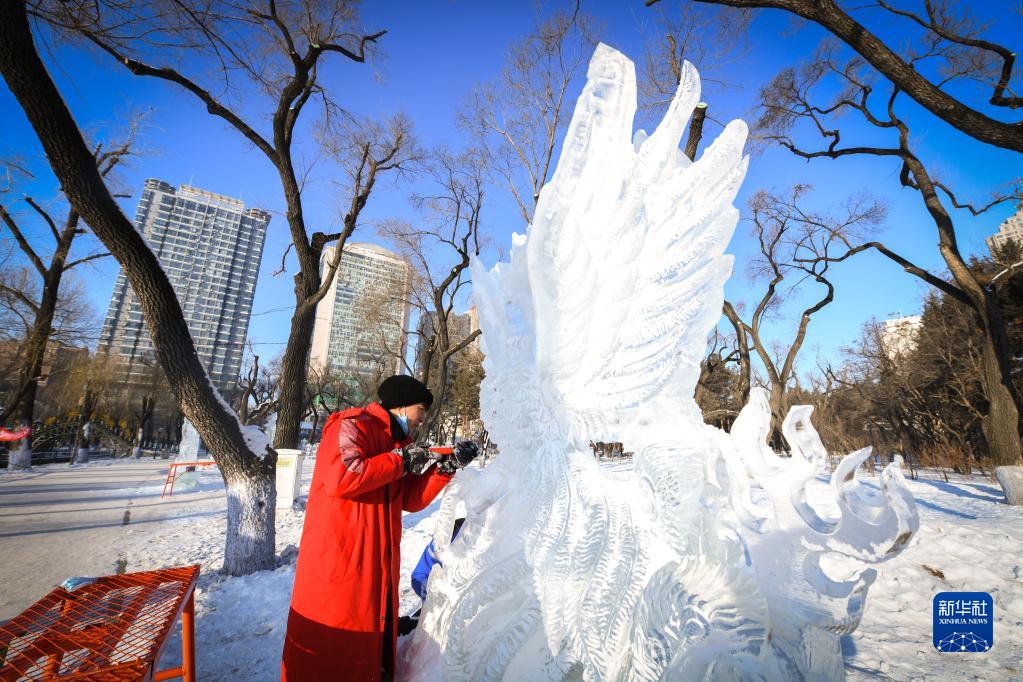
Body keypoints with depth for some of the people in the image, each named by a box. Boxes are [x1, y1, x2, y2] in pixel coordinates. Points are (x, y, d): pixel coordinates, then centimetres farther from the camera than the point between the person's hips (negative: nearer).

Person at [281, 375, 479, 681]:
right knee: (330, 643, 4)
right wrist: (401, 460, -21)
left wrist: (448, 465, -3)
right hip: (338, 561, -8)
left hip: (378, 564, 9)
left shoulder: (398, 441, 13)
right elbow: (340, 478, -31)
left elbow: (411, 499, 9)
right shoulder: (353, 426, -14)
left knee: (372, 638, 18)